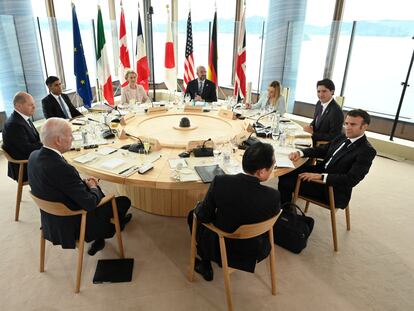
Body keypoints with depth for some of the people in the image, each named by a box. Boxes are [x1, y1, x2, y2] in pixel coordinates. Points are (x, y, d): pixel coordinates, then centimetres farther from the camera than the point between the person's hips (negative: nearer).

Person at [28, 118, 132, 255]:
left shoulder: (34, 156, -9)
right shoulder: (62, 168, -35)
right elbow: (90, 203, -28)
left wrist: (84, 182, 1)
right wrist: (93, 187, -7)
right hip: (72, 226, -8)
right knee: (124, 201, 7)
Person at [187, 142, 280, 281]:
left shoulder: (220, 182, -29)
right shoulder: (273, 196, -27)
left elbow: (203, 216, -17)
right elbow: (270, 220, -5)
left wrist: (199, 207, 7)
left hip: (220, 247, -2)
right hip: (253, 251, 2)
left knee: (193, 215, 26)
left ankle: (206, 266, 35)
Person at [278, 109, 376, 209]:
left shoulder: (367, 151, -16)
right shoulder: (342, 138, 7)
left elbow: (352, 179, -24)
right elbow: (321, 149, 13)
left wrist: (321, 176, -31)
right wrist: (300, 153, -6)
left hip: (333, 190, -8)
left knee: (287, 182, -17)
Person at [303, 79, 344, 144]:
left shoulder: (336, 111, -21)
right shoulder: (319, 103, 2)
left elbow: (333, 138, -18)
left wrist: (312, 132, -18)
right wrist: (310, 126, -4)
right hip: (315, 141, 7)